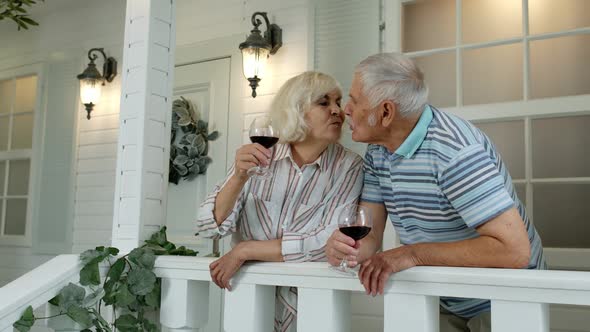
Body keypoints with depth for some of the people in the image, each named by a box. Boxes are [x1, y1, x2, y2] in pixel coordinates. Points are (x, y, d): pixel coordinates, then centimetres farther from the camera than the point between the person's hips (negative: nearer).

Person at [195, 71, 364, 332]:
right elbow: (209, 227, -4)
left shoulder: (349, 167, -6)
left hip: (308, 308, -1)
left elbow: (331, 242, -16)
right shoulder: (257, 157, -1)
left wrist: (245, 250, -15)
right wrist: (240, 177, -20)